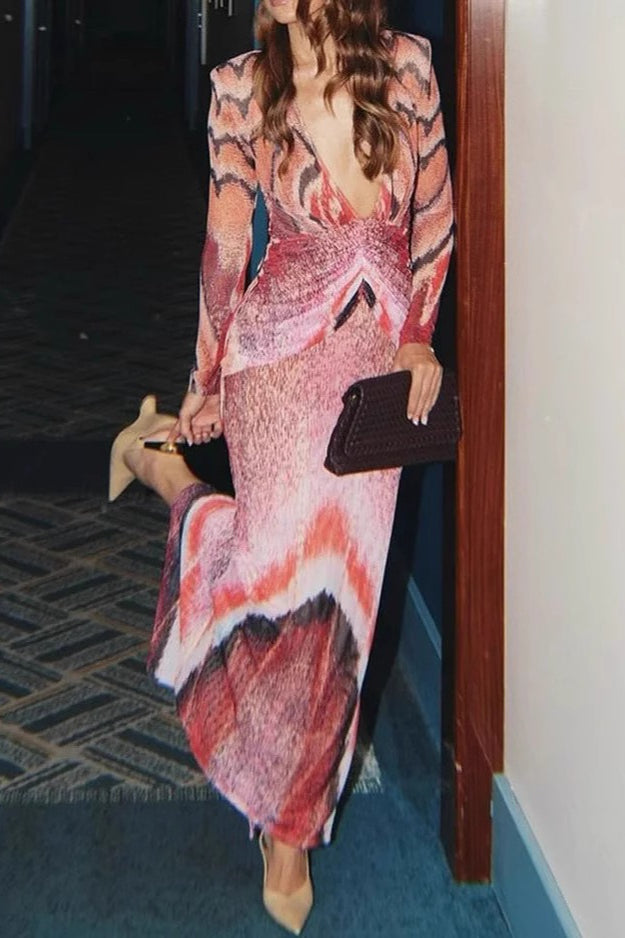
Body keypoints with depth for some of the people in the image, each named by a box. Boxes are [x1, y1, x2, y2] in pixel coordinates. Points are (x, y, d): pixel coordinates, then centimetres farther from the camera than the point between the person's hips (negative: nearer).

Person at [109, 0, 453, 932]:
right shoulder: (243, 88, -4)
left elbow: (435, 214, 8)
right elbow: (227, 240, 1)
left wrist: (420, 334, 2)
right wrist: (207, 380, 5)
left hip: (380, 354, 2)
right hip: (280, 344, -2)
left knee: (343, 576, 5)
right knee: (286, 559, -8)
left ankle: (290, 820, 21)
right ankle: (164, 457, 24)